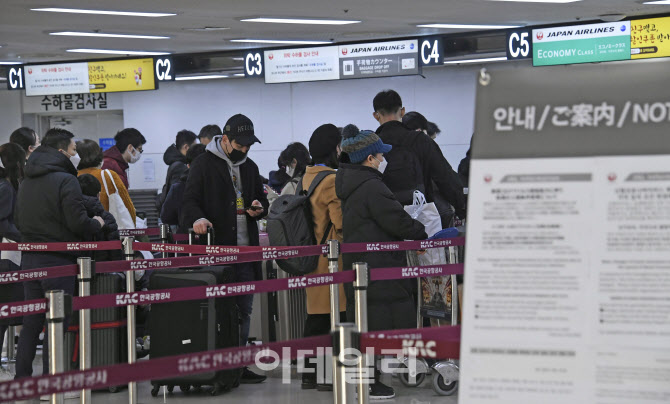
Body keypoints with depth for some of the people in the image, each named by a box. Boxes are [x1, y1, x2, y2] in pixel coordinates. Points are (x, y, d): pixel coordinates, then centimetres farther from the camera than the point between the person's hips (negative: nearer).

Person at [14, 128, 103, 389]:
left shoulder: (26, 182, 13)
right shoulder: (66, 181, -13)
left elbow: (18, 221, 19)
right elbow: (78, 223, -19)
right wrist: (96, 224, 0)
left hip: (29, 259, 7)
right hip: (58, 260, -7)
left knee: (30, 324, 14)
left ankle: (22, 378, 17)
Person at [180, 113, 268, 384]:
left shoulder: (250, 167, 19)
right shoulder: (204, 164, 0)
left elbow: (261, 199, 29)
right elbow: (190, 199, -5)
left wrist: (259, 207, 5)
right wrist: (197, 218, -27)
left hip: (245, 250, 6)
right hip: (215, 250, -6)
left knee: (243, 310, 7)